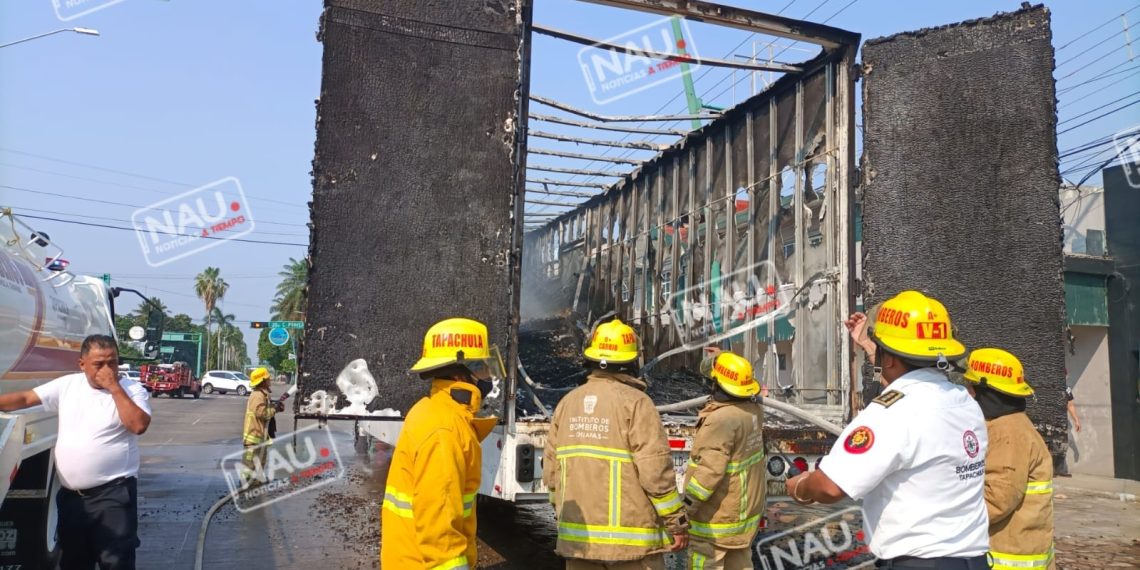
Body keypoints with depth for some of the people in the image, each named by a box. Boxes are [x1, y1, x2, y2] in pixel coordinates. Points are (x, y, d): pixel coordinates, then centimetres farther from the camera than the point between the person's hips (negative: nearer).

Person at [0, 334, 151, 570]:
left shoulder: (132, 390, -6)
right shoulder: (67, 385, 7)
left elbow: (139, 425, -20)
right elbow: (25, 398, 10)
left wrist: (114, 388, -18)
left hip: (113, 493, -5)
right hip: (70, 494, 5)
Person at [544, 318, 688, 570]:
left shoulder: (567, 403, 5)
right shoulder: (634, 402, -12)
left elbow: (551, 470, 8)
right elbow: (656, 471, -16)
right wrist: (677, 522, -6)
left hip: (577, 535, 5)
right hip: (631, 538, -5)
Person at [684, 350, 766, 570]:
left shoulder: (721, 420, -27)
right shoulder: (754, 410, -1)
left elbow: (710, 470, -30)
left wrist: (685, 504, -25)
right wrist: (724, 365, 24)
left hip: (717, 516, -9)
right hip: (746, 509, 9)